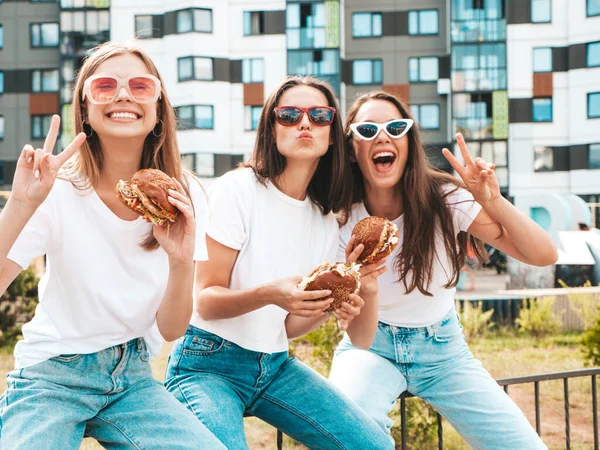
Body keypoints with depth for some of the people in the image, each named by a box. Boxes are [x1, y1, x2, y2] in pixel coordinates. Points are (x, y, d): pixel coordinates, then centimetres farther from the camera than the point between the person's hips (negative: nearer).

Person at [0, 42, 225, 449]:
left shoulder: (184, 198, -5)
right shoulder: (58, 191, -13)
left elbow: (171, 330, -4)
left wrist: (181, 261, -22)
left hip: (133, 379, 3)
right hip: (53, 376, -3)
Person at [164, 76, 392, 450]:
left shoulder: (326, 222, 5)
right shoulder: (238, 189, -13)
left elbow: (290, 326, 3)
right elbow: (206, 301, -14)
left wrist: (329, 306, -17)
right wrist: (269, 294, -32)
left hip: (275, 366, 6)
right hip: (209, 363, -5)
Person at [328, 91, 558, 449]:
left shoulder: (444, 199, -15)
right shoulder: (341, 220, -16)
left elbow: (545, 255, -19)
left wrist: (494, 202, -36)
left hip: (443, 349, 2)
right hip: (373, 348, -2)